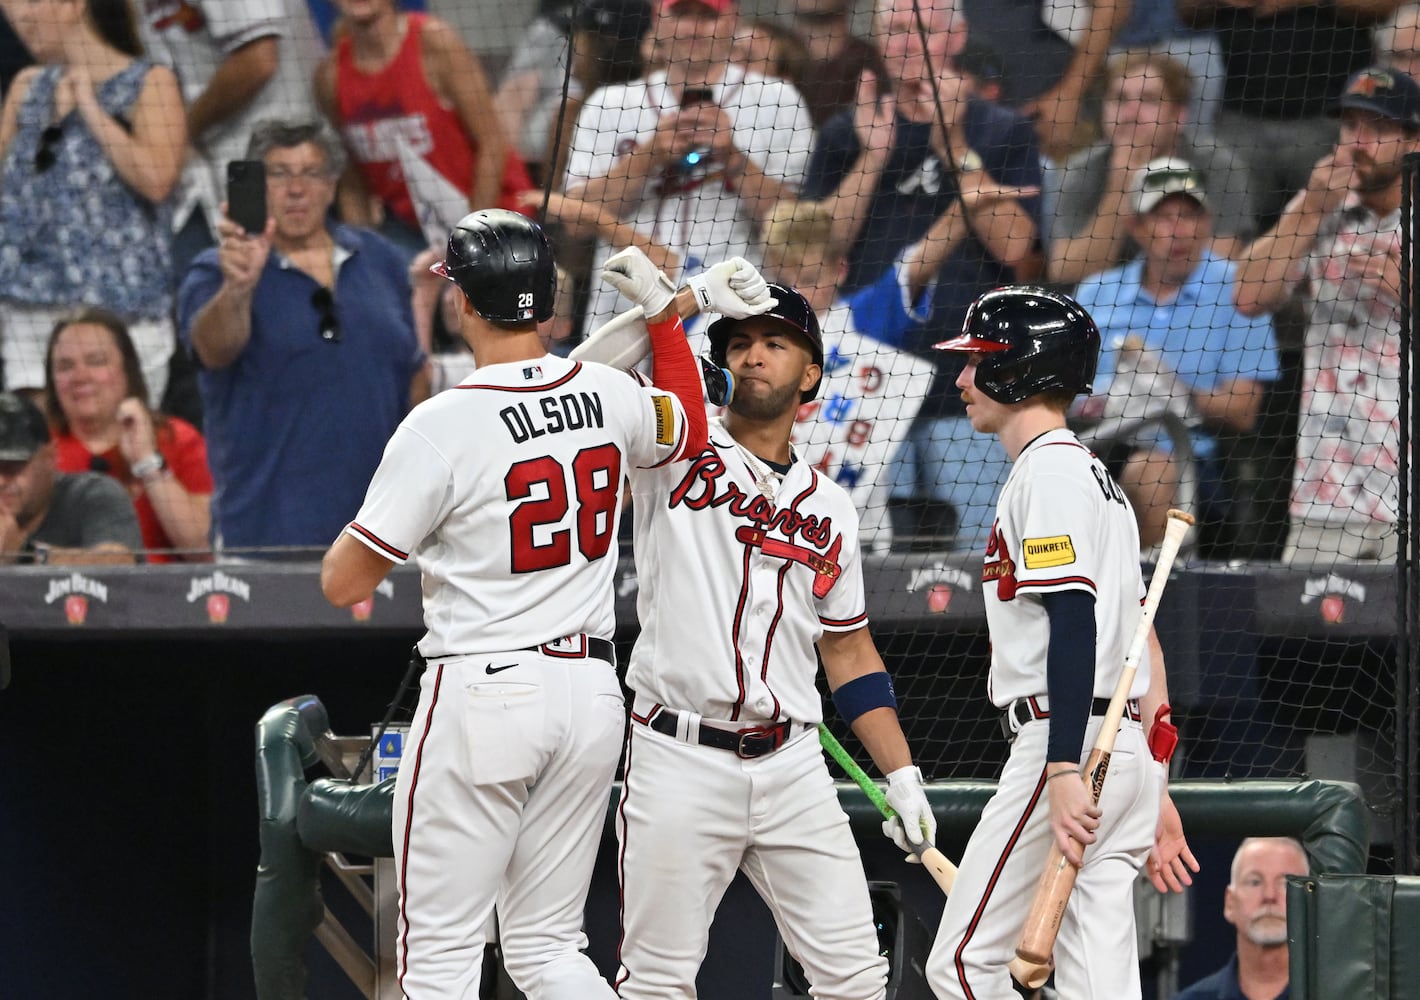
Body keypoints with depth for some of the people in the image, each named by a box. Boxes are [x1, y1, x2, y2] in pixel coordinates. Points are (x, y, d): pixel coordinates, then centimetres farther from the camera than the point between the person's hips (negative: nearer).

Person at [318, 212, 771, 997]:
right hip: (591, 695, 6)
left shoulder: (442, 426, -14)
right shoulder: (608, 395, 2)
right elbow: (689, 433, 28)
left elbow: (342, 583, -10)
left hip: (482, 693, -6)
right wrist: (665, 309, 35)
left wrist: (369, 516, 9)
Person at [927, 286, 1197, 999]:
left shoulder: (1048, 472, -8)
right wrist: (1155, 792, 22)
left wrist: (1063, 773, -27)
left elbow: (1075, 624, -20)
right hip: (1127, 750, 10)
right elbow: (1141, 642, 23)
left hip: (1073, 743, -10)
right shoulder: (1097, 477, 23)